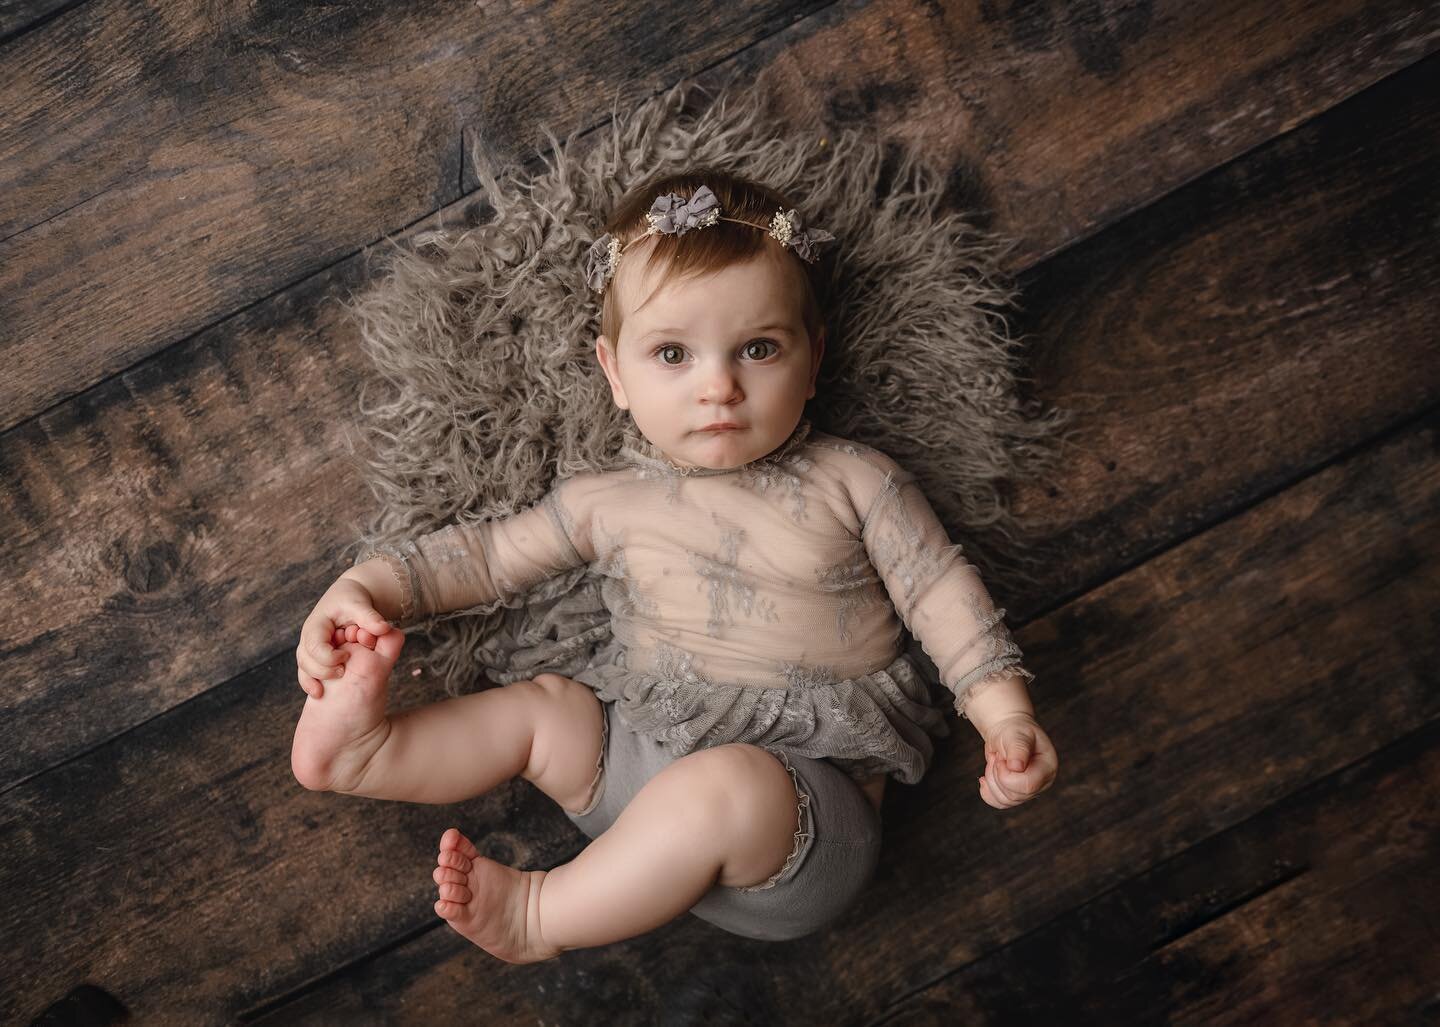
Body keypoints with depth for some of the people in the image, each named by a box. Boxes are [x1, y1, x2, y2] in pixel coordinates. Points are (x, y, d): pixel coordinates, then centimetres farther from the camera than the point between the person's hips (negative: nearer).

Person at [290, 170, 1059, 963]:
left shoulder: (855, 482, 1)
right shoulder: (610, 502, 9)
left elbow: (941, 593, 2)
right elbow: (486, 553, 16)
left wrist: (1005, 714, -11)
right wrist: (365, 586, 3)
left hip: (809, 805, -4)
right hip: (641, 763, 4)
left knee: (729, 785, -33)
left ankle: (538, 916, -22)